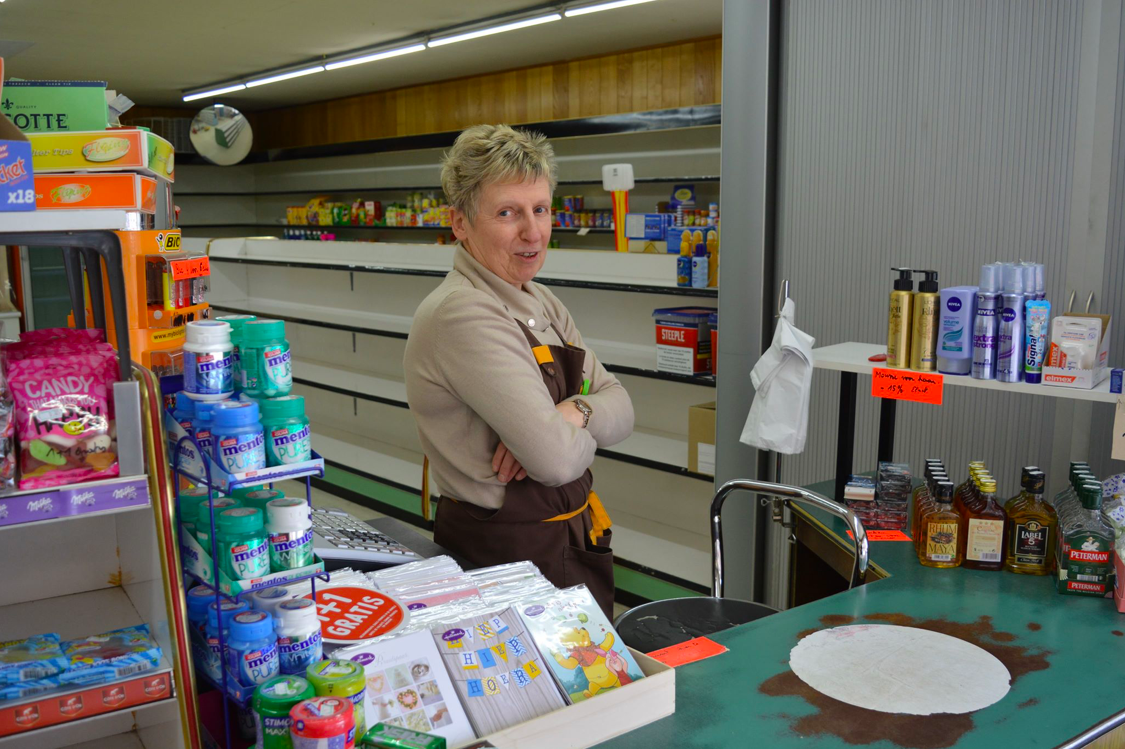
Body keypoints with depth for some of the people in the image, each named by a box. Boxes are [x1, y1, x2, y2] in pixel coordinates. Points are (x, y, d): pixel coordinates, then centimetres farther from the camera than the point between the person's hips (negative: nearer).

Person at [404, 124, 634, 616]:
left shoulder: (540, 303, 7)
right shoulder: (462, 314, -22)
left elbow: (620, 406, 4)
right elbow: (558, 459, -27)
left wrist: (571, 413, -17)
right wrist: (581, 433, -5)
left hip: (577, 540, 9)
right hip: (508, 554, -9)